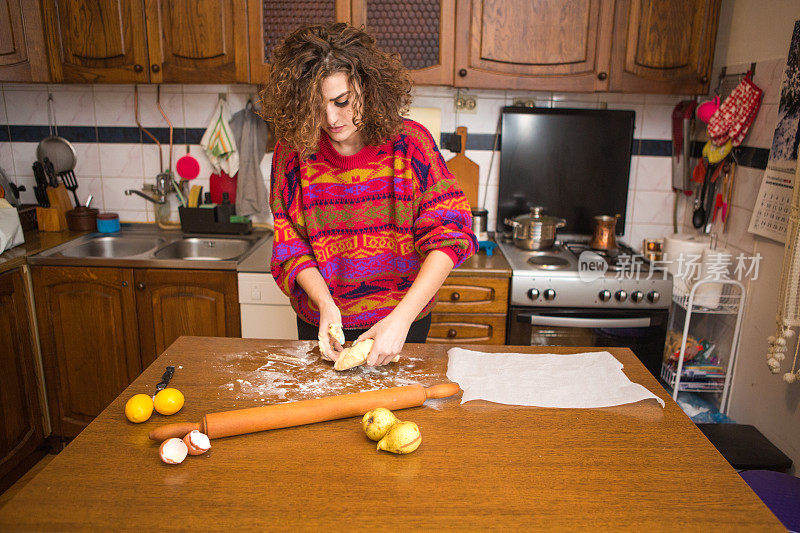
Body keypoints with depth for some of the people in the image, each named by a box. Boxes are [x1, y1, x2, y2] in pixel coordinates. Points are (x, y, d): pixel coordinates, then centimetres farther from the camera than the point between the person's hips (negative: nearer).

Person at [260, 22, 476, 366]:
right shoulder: (292, 152, -10)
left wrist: (402, 318, -30)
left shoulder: (409, 142, -16)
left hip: (403, 318, -1)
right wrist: (325, 304, -24)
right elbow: (291, 247, -7)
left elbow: (449, 237, -21)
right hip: (321, 323, 2)